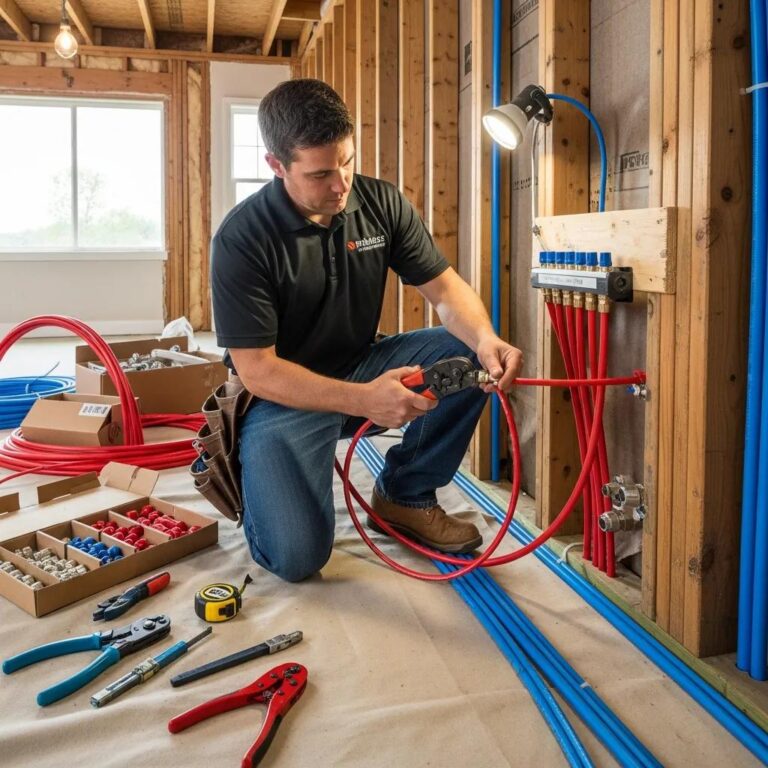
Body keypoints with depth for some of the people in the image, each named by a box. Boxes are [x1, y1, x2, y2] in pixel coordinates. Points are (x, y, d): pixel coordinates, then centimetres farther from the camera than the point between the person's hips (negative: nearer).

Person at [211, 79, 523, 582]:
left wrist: (485, 338, -28)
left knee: (469, 356, -20)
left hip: (363, 368, 5)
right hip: (285, 394, -4)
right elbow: (256, 369, -21)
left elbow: (444, 287, -5)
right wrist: (363, 400, -33)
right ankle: (247, 465, 14)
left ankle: (406, 494, 2)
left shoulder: (382, 203, -6)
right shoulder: (242, 238, -20)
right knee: (296, 556, -22)